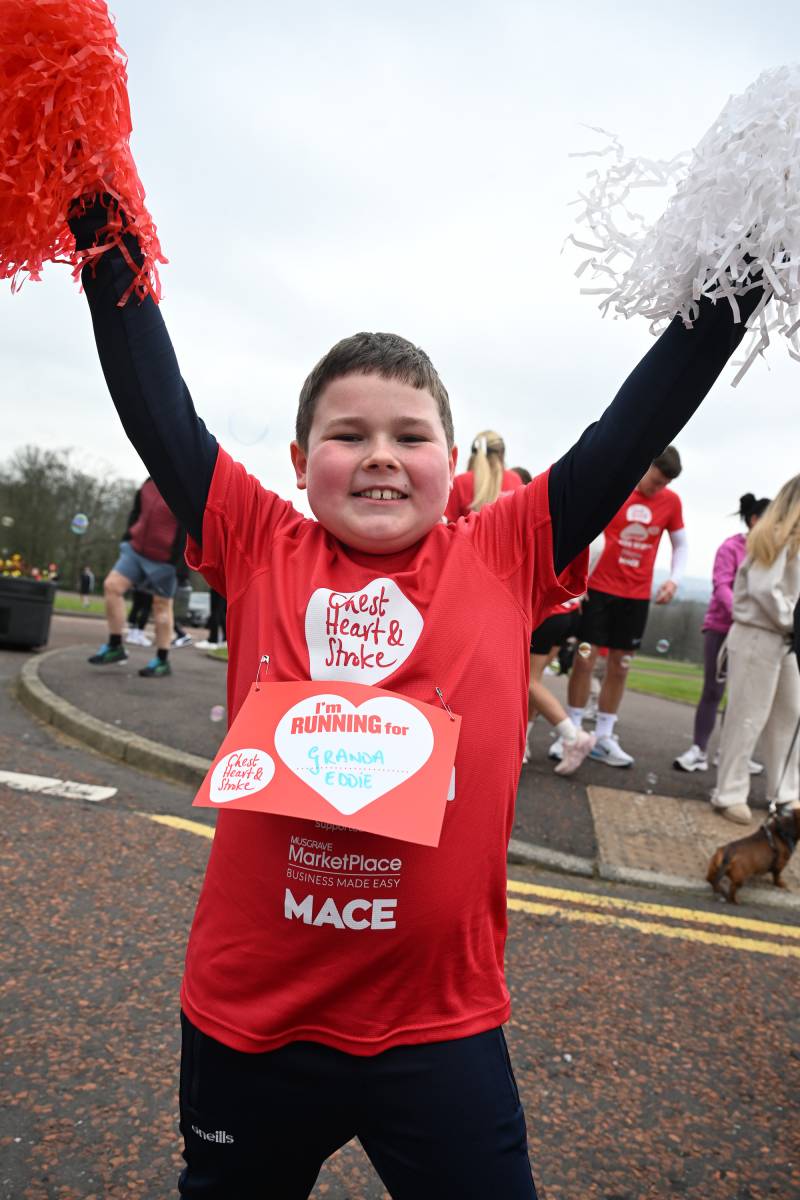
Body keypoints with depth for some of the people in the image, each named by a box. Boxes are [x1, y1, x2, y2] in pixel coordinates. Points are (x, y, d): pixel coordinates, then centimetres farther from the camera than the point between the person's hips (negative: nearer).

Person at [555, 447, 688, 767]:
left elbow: (680, 545, 13)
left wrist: (674, 578, -4)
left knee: (620, 667, 6)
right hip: (599, 589, -3)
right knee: (584, 659, -3)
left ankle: (603, 738, 16)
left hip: (637, 596, 3)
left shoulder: (671, 502, 0)